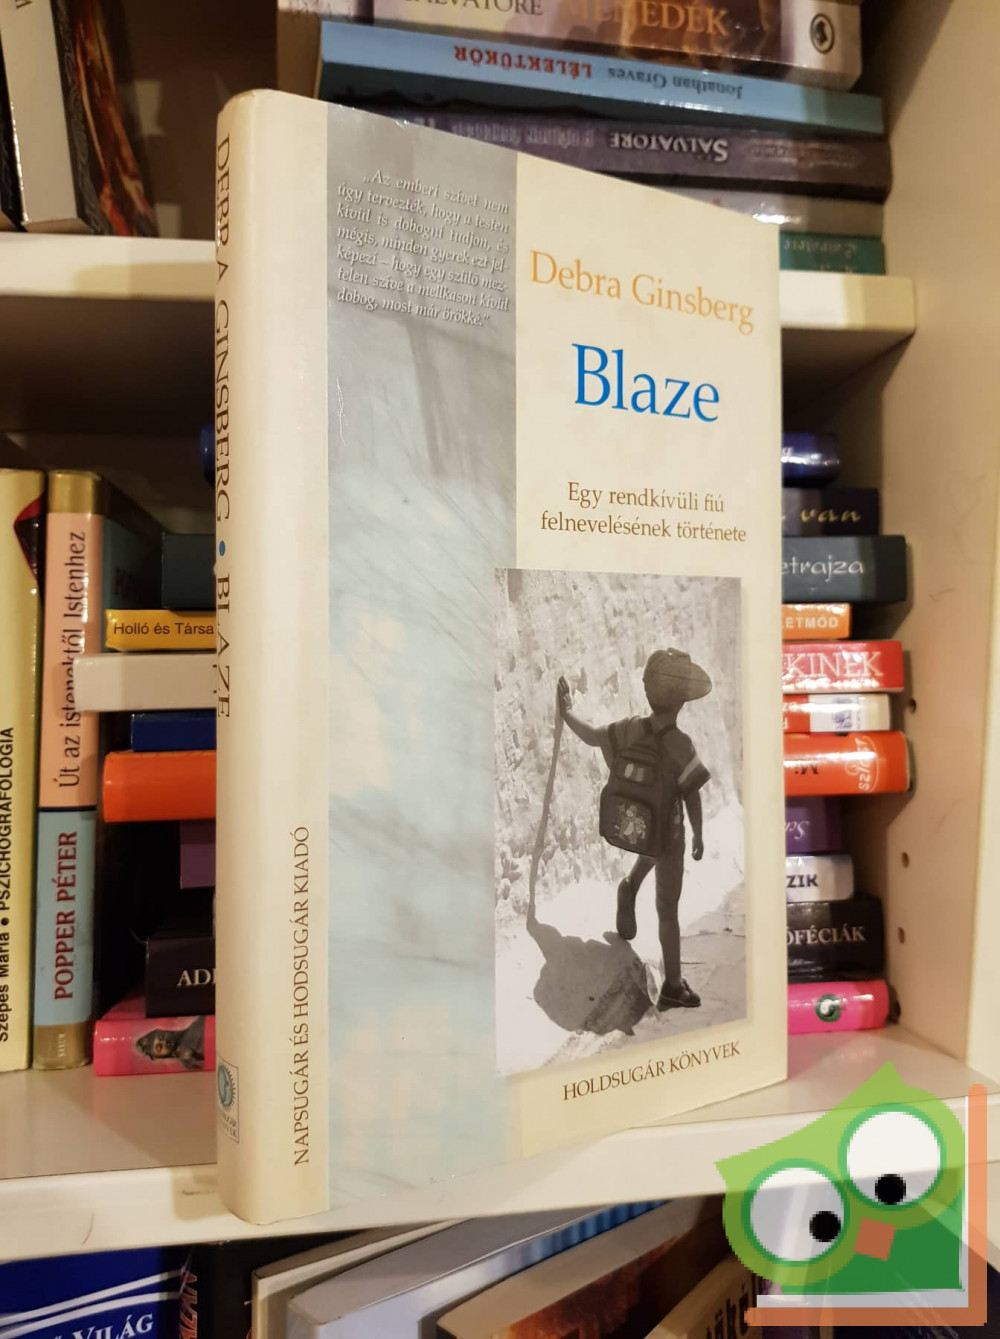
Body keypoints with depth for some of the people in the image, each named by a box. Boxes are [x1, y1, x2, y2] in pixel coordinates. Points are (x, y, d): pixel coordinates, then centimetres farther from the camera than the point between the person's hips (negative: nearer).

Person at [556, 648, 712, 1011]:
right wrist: (698, 835, -3)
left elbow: (592, 736, 1)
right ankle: (672, 986, 21)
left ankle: (630, 885, 32)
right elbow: (692, 797, -20)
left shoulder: (630, 728, -17)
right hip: (666, 833, -4)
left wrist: (566, 712, 19)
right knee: (667, 909, 11)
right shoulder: (680, 744, -29)